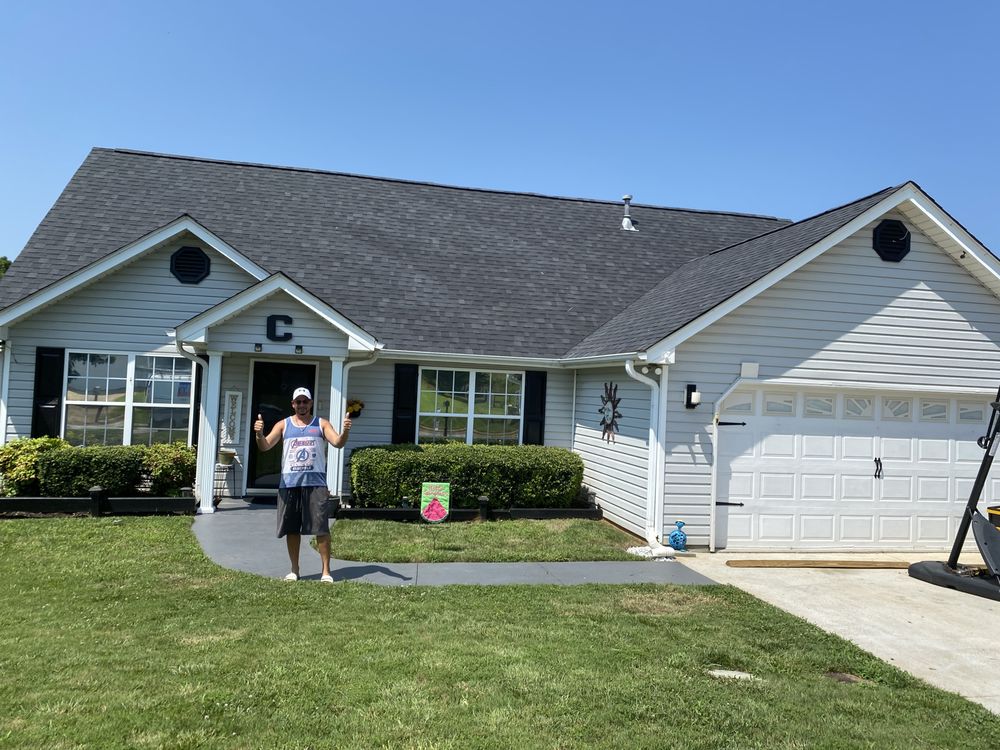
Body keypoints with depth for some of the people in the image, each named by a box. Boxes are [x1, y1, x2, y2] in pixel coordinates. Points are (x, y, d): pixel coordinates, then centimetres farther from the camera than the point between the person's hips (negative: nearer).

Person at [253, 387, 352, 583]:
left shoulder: (321, 424, 8)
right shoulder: (283, 425, 10)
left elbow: (338, 443, -5)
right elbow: (265, 446, 1)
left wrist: (345, 432, -26)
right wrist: (259, 434, -21)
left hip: (315, 482, -2)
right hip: (289, 483, 2)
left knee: (321, 528, -4)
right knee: (292, 529, 8)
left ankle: (326, 571, 2)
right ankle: (294, 570, 20)